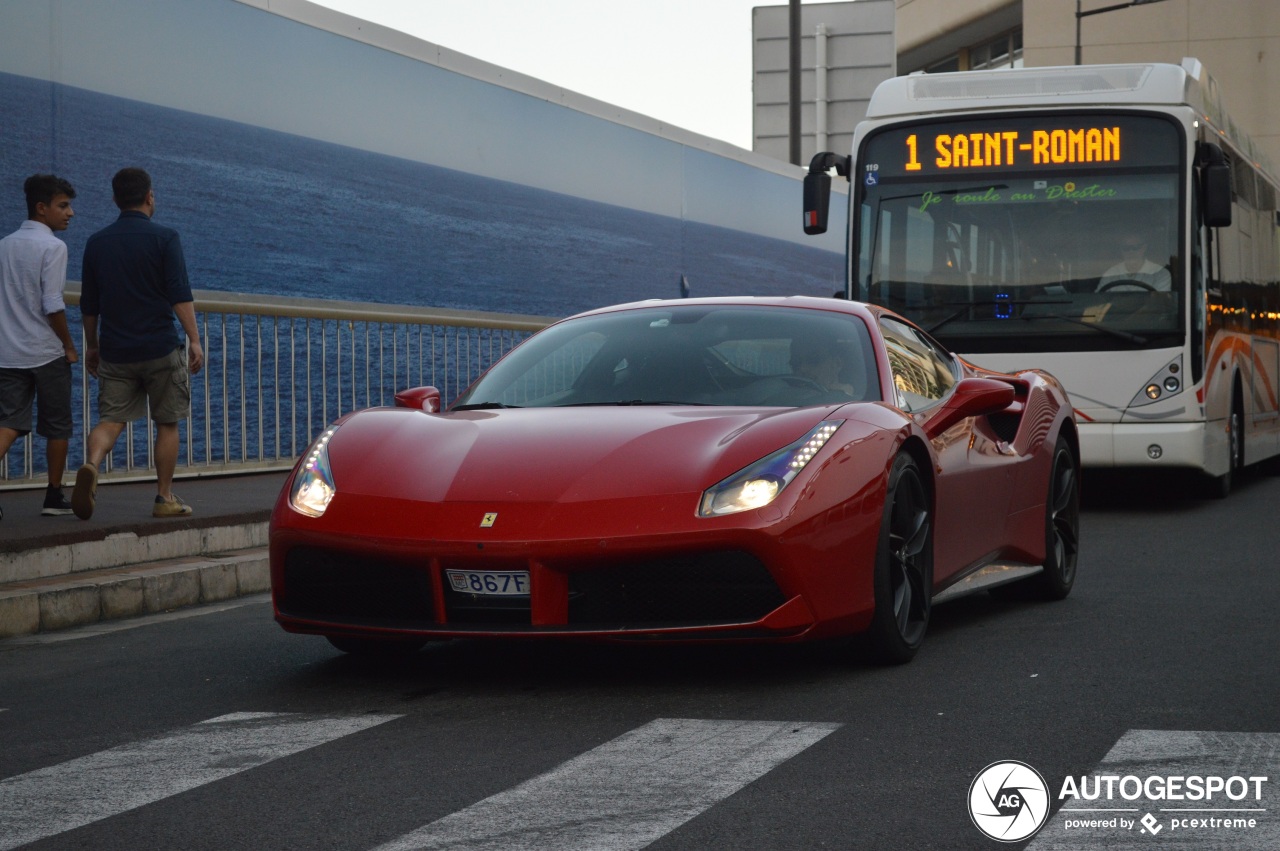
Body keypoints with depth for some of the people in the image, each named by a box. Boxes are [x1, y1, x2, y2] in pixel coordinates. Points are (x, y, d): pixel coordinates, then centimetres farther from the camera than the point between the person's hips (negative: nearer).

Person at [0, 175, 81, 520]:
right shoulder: (52, 247, -10)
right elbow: (52, 305, -16)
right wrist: (69, 346, -5)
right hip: (46, 352, -5)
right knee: (57, 426, 9)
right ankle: (54, 497, 16)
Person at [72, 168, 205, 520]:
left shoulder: (97, 242, 8)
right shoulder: (164, 238, -5)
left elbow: (89, 303, 13)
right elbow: (180, 295, -13)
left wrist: (91, 346, 23)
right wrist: (194, 339, -12)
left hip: (115, 351, 3)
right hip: (160, 347, -3)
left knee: (110, 420, 2)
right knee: (167, 424, 9)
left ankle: (91, 464, -28)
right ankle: (165, 498, 12)